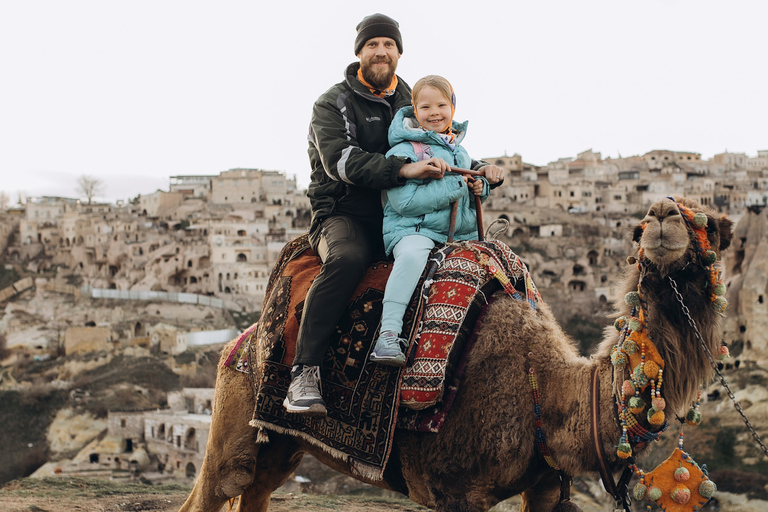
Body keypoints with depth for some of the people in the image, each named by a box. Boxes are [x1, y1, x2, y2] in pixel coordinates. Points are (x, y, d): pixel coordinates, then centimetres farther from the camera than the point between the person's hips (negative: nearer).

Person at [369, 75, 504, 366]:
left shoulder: (459, 151, 18)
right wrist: (454, 187, -16)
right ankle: (388, 334, -41)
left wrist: (480, 186, 5)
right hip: (412, 229, -8)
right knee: (412, 254, -39)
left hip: (462, 234, 8)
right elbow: (404, 201, -19)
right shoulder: (404, 151, -8)